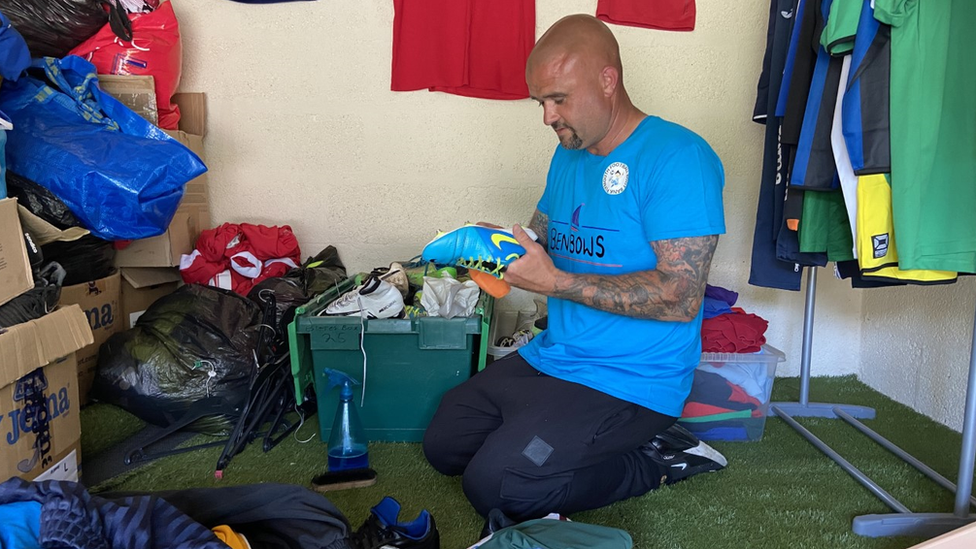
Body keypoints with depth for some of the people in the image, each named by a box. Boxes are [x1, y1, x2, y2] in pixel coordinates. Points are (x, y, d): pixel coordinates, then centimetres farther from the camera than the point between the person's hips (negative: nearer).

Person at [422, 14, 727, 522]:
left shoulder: (677, 157, -18)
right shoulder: (568, 155, 9)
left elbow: (680, 298, -25)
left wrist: (554, 281, -24)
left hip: (629, 381, -9)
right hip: (551, 358, 9)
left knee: (491, 485, -19)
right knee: (442, 445, 10)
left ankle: (657, 460, 0)